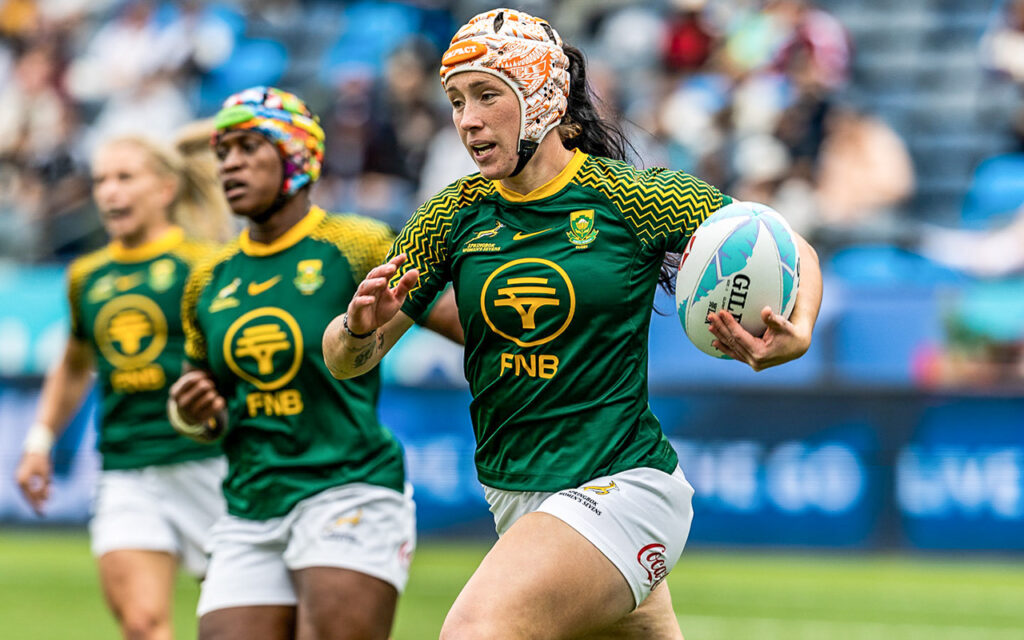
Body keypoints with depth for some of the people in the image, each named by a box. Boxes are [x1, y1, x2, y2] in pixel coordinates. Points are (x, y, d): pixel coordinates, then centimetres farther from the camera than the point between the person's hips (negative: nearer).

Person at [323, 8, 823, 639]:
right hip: (513, 491, 6)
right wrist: (360, 328, -18)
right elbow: (346, 361, 6)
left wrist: (795, 335, -21)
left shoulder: (634, 197, -9)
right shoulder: (454, 216, 3)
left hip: (619, 486, -6)